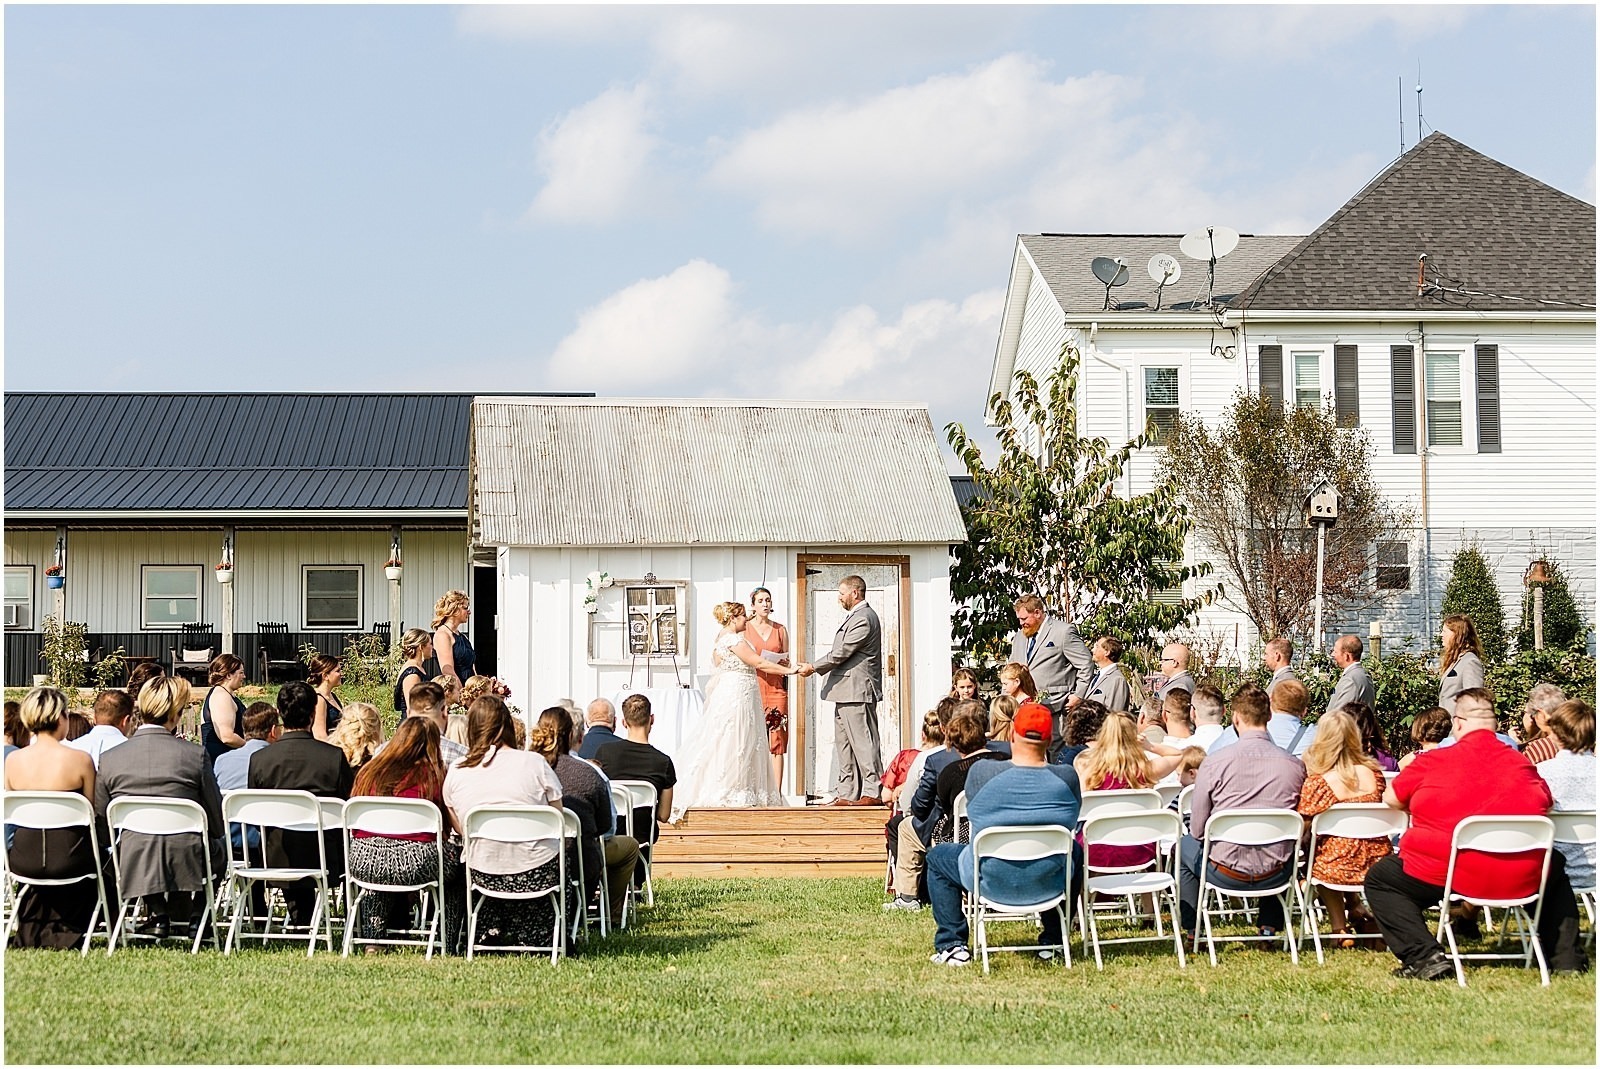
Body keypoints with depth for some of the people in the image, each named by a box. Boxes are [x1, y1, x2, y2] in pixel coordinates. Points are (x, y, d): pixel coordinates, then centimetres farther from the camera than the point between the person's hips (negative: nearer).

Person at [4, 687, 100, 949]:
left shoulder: (12, 761, -2)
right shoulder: (80, 759, -13)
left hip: (22, 861, 4)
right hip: (69, 859, -3)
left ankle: (32, 931, 43)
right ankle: (65, 933, 38)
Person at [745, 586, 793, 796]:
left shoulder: (780, 629, 14)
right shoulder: (744, 628, 7)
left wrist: (785, 662, -2)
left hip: (776, 689, 2)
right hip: (752, 689, -2)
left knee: (777, 740, -3)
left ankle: (777, 791, -4)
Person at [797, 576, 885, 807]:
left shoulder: (863, 618, -14)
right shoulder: (855, 616, 20)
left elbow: (841, 653, -16)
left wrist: (813, 668, -6)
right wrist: (817, 667, 11)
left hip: (857, 691, -11)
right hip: (846, 692, 11)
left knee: (863, 743, -8)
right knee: (843, 744, 10)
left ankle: (873, 793, -6)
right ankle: (845, 794, 12)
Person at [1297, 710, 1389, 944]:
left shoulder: (1317, 782, -16)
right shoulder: (1373, 774, -1)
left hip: (1335, 869, -5)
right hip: (1377, 864, 5)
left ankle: (1340, 927, 29)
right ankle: (1357, 911, 34)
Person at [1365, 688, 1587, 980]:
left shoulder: (1433, 761, -2)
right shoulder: (1521, 763, 5)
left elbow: (1391, 798, 11)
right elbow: (1547, 801, 22)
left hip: (1446, 875, -4)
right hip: (1522, 879, 4)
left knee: (1379, 878, 16)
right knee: (1554, 867, 36)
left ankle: (1424, 957, -4)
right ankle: (1567, 957, 30)